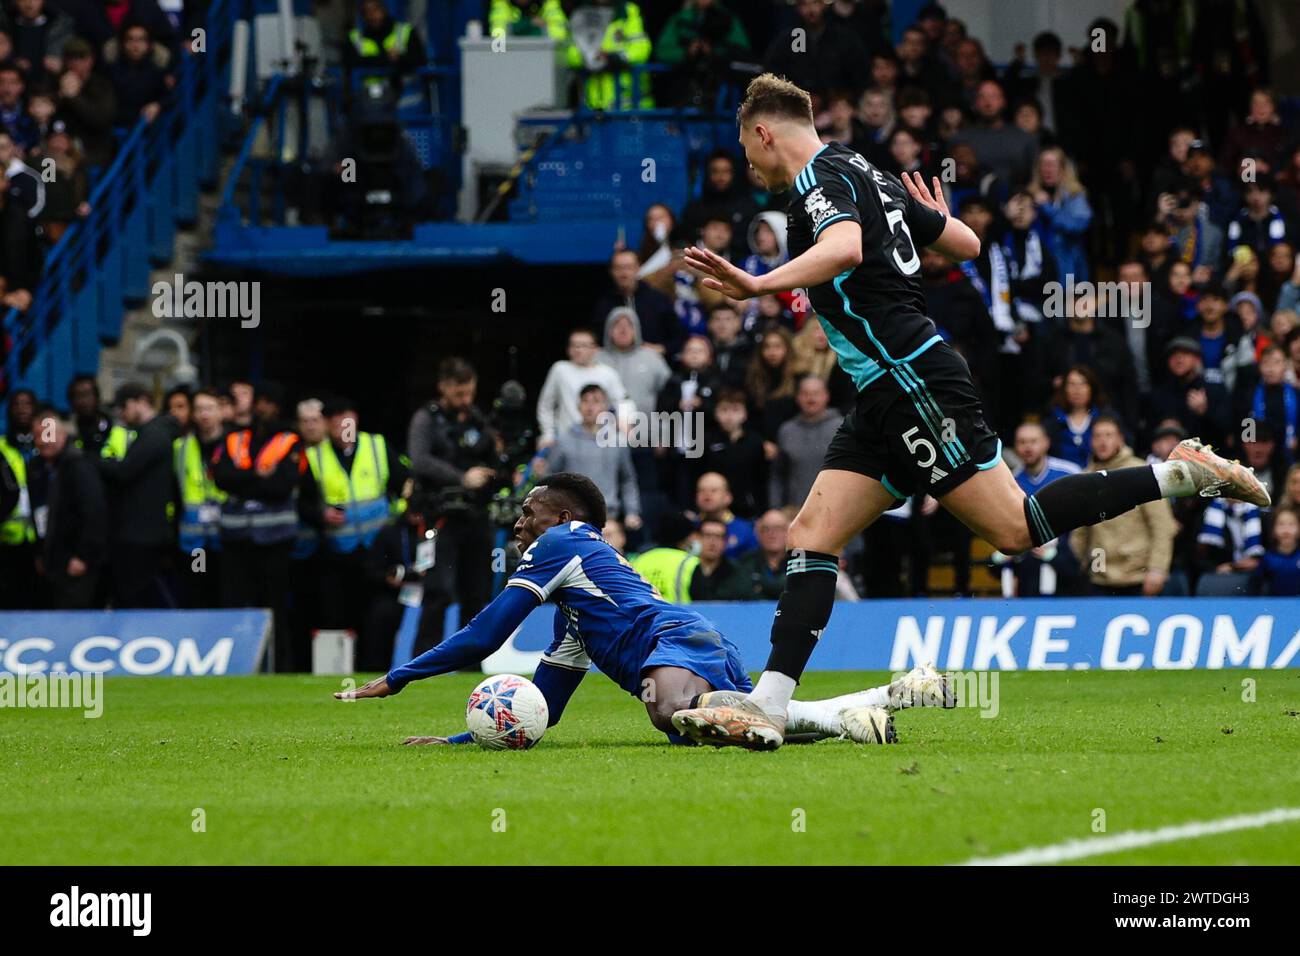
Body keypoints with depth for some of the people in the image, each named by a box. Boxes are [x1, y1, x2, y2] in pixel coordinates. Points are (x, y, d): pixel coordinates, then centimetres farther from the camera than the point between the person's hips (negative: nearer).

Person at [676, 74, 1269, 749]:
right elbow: (967, 244, 26)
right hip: (887, 397, 10)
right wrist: (936, 217, 48)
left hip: (912, 382, -10)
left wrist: (758, 285, -38)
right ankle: (765, 708, -7)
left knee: (1017, 528, -11)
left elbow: (844, 247, -31)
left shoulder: (820, 178, -8)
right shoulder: (867, 176, 19)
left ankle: (1181, 474, -1)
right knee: (812, 536, 1)